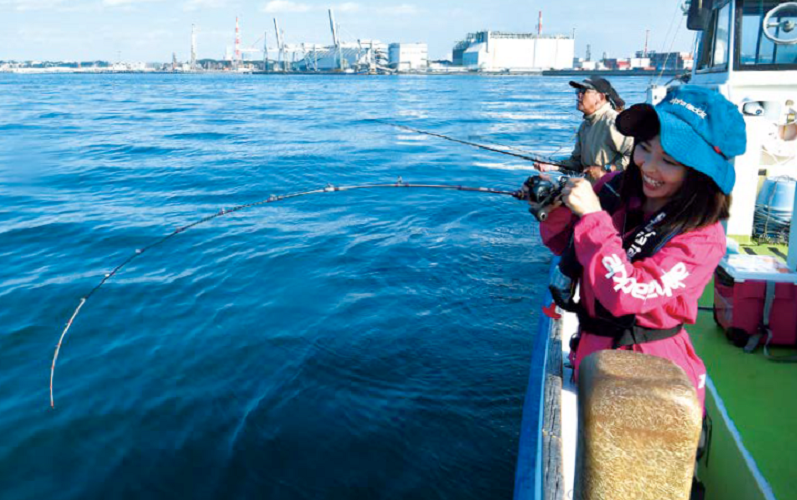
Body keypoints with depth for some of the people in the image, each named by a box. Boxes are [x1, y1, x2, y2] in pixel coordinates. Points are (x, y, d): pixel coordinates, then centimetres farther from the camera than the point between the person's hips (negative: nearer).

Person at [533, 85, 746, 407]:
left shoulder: (703, 239, -20)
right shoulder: (614, 189, -7)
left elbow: (626, 295, -31)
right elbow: (566, 245, 8)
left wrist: (593, 217, -29)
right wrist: (556, 209, -13)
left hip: (654, 372, -4)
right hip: (593, 354, 5)